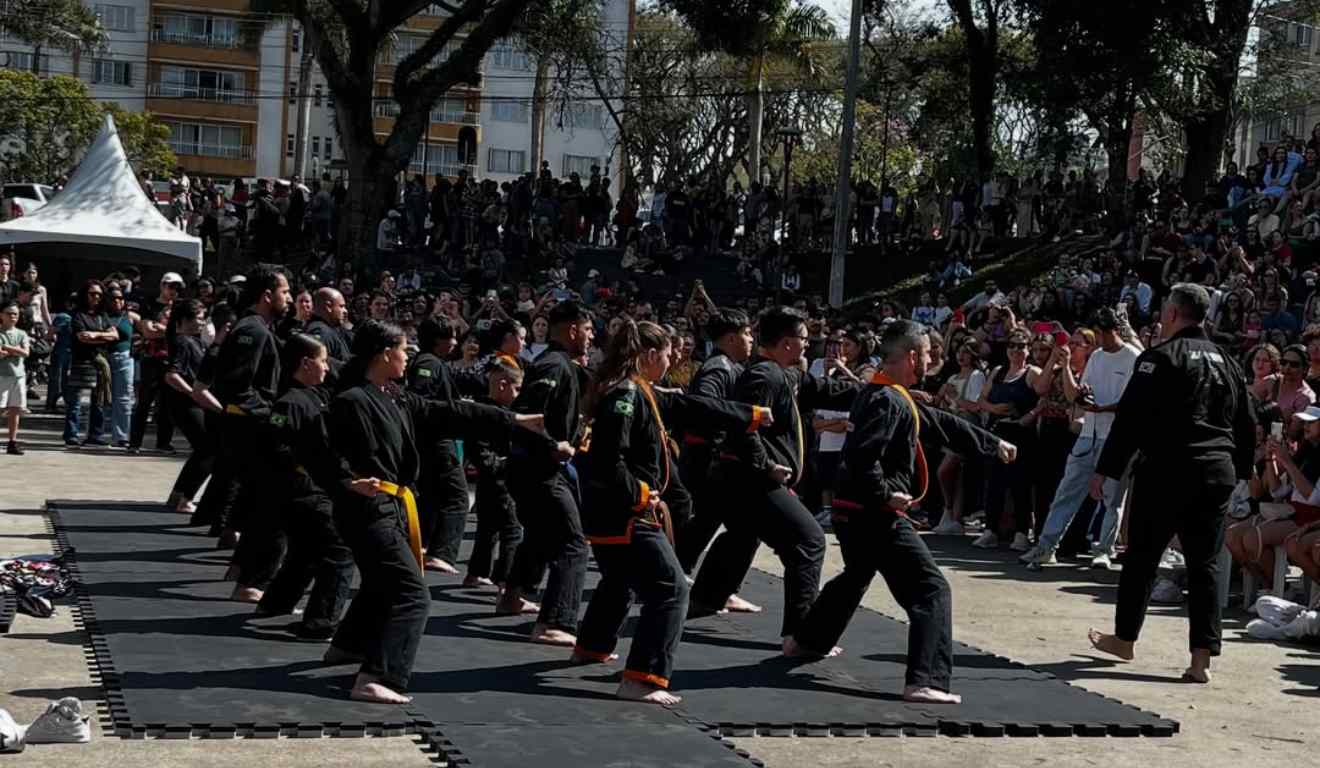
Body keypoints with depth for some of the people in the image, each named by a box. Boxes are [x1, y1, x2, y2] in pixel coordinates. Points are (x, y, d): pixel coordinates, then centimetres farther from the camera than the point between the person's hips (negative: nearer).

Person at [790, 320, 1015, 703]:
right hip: (875, 515, -11)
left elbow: (943, 425, 23)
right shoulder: (888, 402, -19)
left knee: (855, 577, 34)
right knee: (932, 590, -11)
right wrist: (886, 495, -21)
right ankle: (925, 681, -20)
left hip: (852, 512, 11)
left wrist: (994, 445, 28)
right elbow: (861, 456, -30)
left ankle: (806, 641, 48)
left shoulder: (892, 397, 14)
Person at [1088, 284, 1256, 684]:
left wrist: (1105, 469, -8)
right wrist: (1239, 471, 23)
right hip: (1218, 474, 5)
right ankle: (1202, 658, -2)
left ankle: (1124, 639, 23)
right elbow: (1247, 425, 15)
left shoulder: (1160, 358, -9)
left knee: (1141, 556, 10)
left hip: (1166, 471, -5)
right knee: (1204, 563, 5)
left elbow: (1130, 419, -12)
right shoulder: (1227, 362, 11)